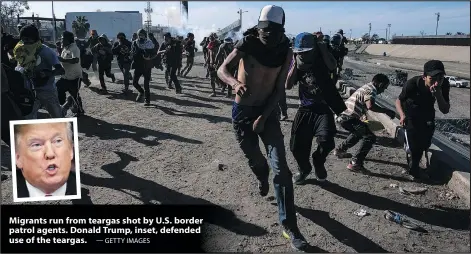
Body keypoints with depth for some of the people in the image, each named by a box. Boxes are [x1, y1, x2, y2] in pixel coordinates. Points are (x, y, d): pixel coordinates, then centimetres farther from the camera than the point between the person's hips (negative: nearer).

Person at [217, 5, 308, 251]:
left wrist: (263, 117, -13)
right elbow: (222, 69, -14)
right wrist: (235, 82, -37)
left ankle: (289, 226, -1)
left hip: (268, 111, 1)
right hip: (242, 110, -1)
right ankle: (262, 179, 52)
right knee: (254, 159, 13)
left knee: (281, 168, -8)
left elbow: (279, 89, -3)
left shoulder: (285, 53, -5)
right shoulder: (247, 44, -11)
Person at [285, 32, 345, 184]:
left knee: (326, 141, -24)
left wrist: (323, 47, -21)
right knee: (297, 146, 3)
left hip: (324, 107, -3)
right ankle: (304, 169, 33)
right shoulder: (297, 63, 1)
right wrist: (295, 65, -14)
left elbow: (332, 66, -28)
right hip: (305, 109, 3)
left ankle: (318, 162, 10)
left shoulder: (321, 59, -6)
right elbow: (288, 86, -8)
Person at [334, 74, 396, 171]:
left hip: (342, 116, 10)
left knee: (359, 132, 33)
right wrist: (386, 111, -16)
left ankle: (340, 150, 40)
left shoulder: (366, 87, 22)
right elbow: (370, 106, -26)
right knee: (370, 137, -6)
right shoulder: (371, 90, -8)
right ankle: (355, 163, -11)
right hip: (348, 117, -10)